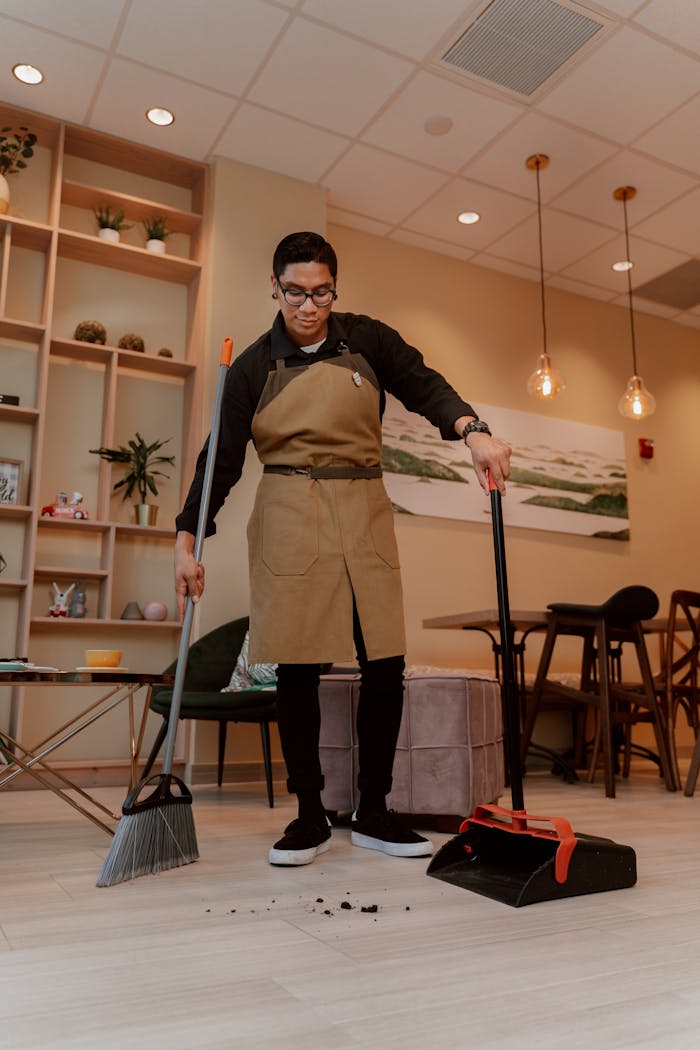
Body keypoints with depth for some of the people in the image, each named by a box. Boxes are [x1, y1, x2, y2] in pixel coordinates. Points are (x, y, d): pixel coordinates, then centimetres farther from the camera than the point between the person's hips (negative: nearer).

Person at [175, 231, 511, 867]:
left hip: (364, 516, 2)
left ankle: (373, 813, 15)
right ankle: (311, 819, 13)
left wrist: (474, 432, -28)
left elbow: (425, 387, -7)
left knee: (385, 666, -1)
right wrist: (187, 540, -7)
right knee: (296, 670, -1)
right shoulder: (255, 365, 4)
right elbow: (222, 457, 1)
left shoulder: (367, 340, 6)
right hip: (288, 521, -1)